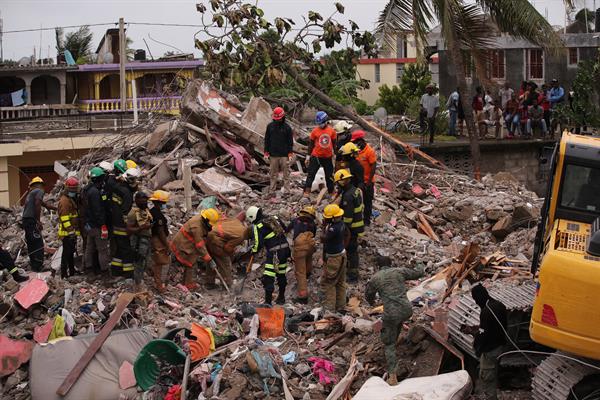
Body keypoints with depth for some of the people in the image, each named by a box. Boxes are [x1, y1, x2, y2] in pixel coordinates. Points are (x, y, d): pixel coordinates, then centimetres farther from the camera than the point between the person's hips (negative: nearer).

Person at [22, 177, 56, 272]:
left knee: (31, 244, 16)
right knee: (38, 244, -9)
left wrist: (57, 209, 40)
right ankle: (38, 267, -12)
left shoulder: (31, 193, 24)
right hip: (32, 221, -9)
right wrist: (38, 220, -19)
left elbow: (45, 204, 32)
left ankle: (34, 265, 23)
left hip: (26, 220, 9)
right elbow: (37, 204, -19)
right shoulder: (39, 191, -3)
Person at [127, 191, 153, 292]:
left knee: (144, 265, 19)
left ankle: (139, 285, 34)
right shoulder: (133, 213, -17)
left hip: (147, 241, 9)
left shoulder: (146, 210, 8)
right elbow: (129, 230, -22)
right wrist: (142, 228, -31)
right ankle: (137, 290, 5)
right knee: (138, 266, -3)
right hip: (138, 242, -9)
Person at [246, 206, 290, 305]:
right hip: (285, 248, 8)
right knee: (281, 274, 20)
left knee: (268, 278, -5)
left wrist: (254, 251, 6)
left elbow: (258, 243, -13)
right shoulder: (274, 218, 12)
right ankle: (281, 298, 31)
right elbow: (284, 230, 18)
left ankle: (268, 301, -8)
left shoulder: (257, 227, -9)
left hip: (274, 253, -8)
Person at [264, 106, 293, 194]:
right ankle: (272, 190, 9)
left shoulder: (287, 127, 1)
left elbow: (290, 141, 3)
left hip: (284, 155, -2)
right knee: (273, 173, 5)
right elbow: (266, 140, 10)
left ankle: (287, 190, 3)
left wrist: (290, 153, -3)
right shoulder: (270, 126, 6)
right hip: (273, 155, 2)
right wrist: (266, 152, 6)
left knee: (286, 173, -1)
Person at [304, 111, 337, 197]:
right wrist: (308, 155, 1)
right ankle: (306, 192, -1)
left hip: (328, 157, 2)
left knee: (329, 175, 13)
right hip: (316, 156, -2)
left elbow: (334, 144, 9)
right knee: (311, 174, -4)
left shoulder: (332, 131, -2)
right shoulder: (315, 131, -6)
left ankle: (331, 192, 28)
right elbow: (311, 144, 1)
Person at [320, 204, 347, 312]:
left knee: (327, 283, 0)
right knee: (340, 282, 17)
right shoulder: (342, 224, -1)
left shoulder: (334, 228, -29)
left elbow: (323, 239, -24)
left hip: (333, 258, -10)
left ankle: (329, 307, 2)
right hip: (341, 254, 10)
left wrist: (324, 226, -17)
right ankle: (341, 306, 27)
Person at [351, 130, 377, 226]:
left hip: (367, 182, -7)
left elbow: (373, 167, -18)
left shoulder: (370, 151, -19)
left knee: (367, 201, 7)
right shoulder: (357, 150, 1)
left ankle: (367, 220, 19)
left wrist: (369, 181, -18)